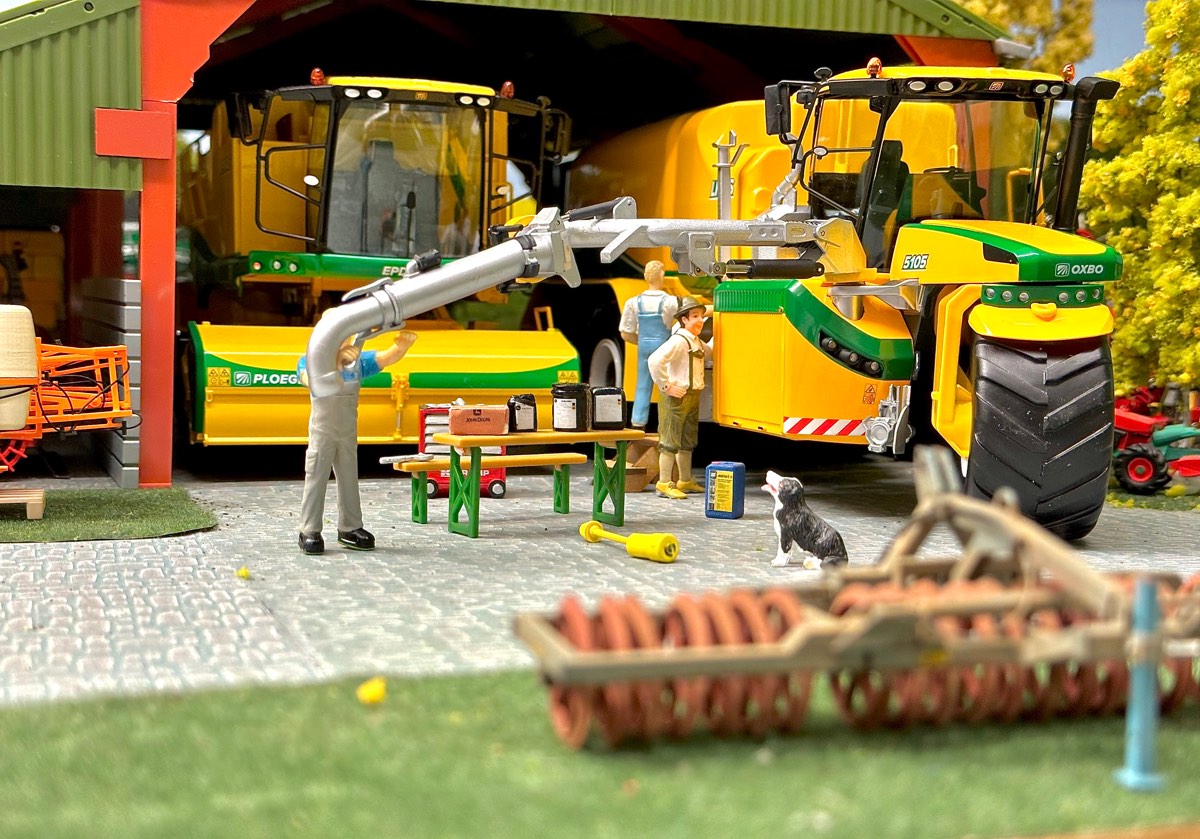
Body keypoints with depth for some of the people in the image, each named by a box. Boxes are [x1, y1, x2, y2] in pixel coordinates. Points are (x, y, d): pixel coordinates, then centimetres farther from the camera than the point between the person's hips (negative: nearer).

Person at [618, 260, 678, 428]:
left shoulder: (634, 303, -2)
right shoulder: (670, 302, -12)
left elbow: (625, 334, 3)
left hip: (644, 347, 3)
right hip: (664, 346, -3)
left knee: (643, 386, 10)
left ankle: (638, 423, 9)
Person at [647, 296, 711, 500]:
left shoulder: (696, 341, 13)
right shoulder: (678, 341, -18)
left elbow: (710, 353, 35)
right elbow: (654, 361, -28)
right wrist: (666, 386, -23)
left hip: (693, 397, 10)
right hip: (677, 397, -10)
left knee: (687, 441, 17)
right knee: (671, 440, -6)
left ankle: (685, 481, 28)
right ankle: (664, 484, -3)